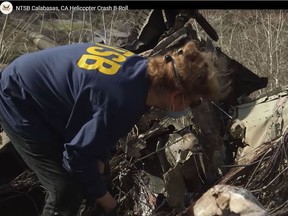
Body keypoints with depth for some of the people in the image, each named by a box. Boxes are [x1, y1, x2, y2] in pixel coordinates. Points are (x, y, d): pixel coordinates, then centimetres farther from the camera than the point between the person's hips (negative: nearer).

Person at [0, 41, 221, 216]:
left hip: (40, 87, 9)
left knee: (78, 179, 14)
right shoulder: (121, 101, -37)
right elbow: (77, 155, -25)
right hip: (19, 99, -9)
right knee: (66, 189, -9)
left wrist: (100, 161, -4)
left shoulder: (142, 70, -8)